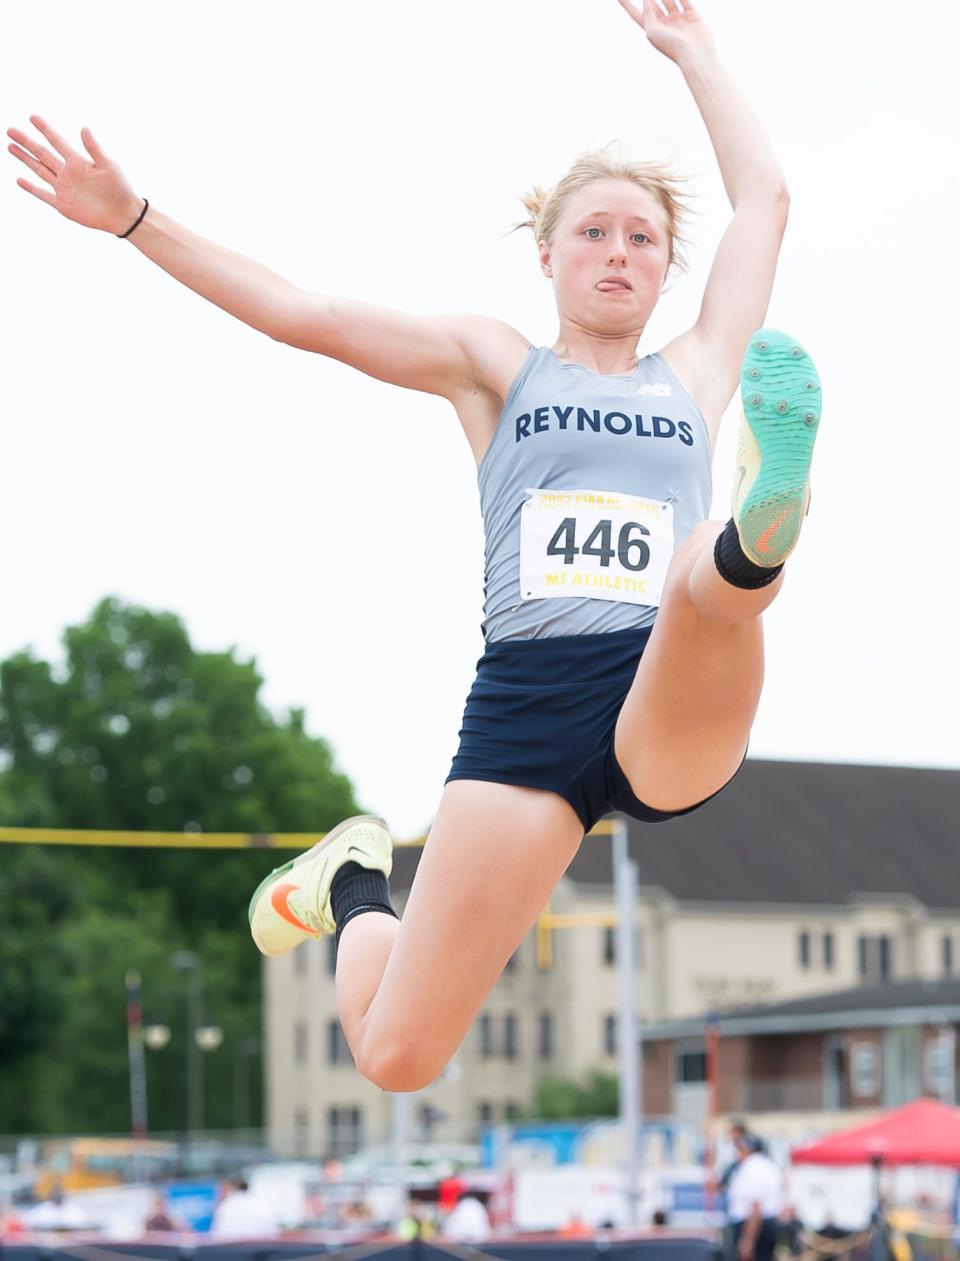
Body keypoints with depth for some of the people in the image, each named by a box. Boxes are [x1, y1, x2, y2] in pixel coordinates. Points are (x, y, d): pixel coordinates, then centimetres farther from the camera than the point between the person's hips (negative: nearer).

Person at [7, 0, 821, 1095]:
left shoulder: (696, 375, 24)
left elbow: (764, 198, 29)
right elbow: (303, 316, 10)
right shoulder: (495, 366, 18)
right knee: (395, 1054, -4)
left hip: (677, 716, 0)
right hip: (526, 704, 0)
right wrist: (135, 220, 1)